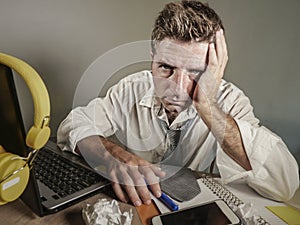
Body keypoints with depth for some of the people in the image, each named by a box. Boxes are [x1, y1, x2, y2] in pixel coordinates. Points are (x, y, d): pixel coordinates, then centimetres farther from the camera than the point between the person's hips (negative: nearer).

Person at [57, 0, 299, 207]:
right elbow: (73, 125, -10)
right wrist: (113, 154, -30)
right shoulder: (131, 89, -14)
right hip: (129, 206, 2)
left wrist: (206, 106, -33)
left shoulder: (229, 100, -18)